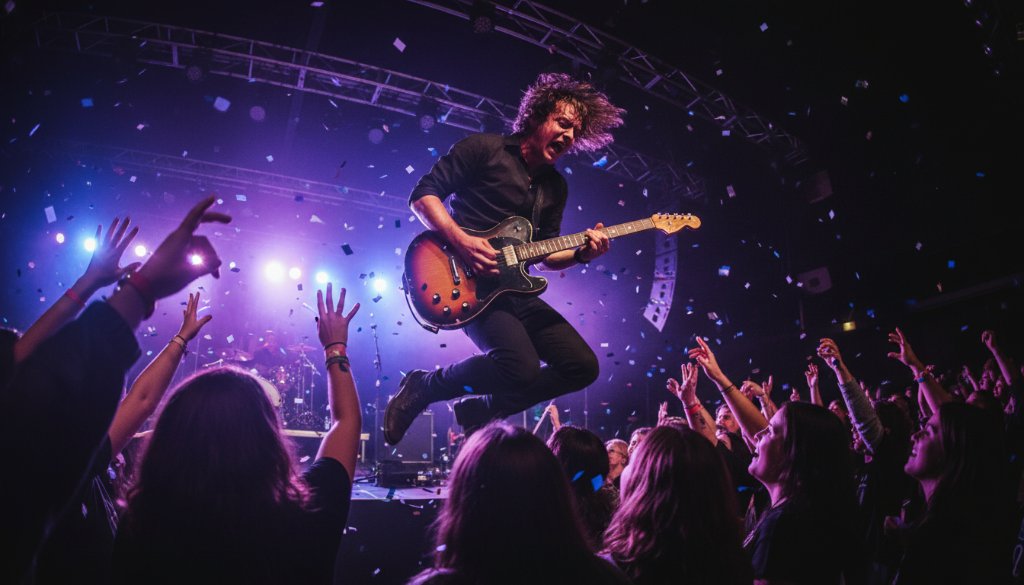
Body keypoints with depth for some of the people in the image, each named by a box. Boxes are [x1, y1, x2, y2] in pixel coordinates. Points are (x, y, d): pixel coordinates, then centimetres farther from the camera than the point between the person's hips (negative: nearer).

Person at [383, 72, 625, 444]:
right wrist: (461, 241, -21)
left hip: (513, 289, 7)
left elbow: (543, 256, 16)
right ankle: (422, 388, -1)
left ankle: (480, 411, 12)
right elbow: (423, 194, -7)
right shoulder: (484, 149, -3)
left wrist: (581, 253, -4)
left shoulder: (555, 187, 17)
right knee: (523, 369, -27)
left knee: (583, 367, 0)